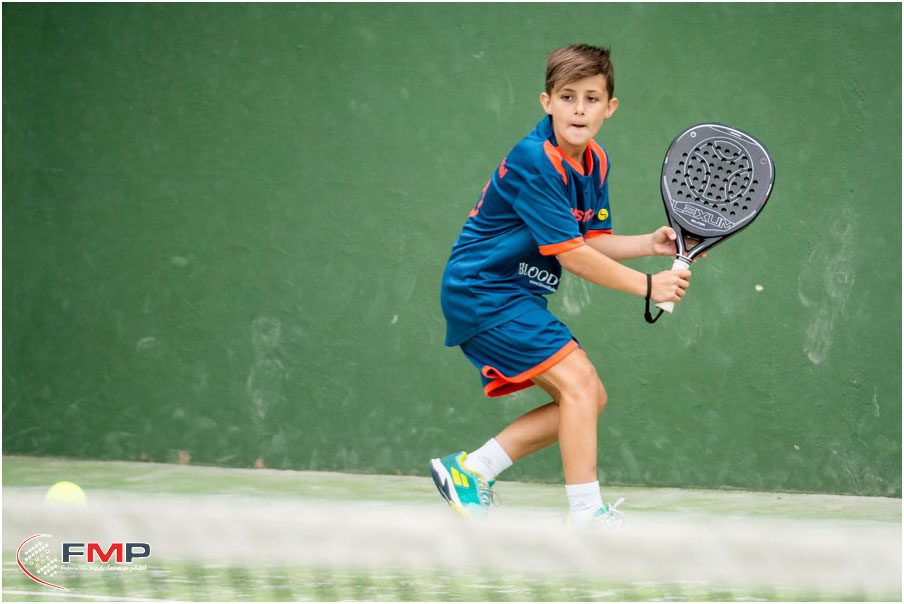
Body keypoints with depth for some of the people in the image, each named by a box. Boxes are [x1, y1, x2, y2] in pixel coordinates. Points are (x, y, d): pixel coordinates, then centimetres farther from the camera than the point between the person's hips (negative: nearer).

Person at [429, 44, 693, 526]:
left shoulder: (595, 162, 6)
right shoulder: (535, 162, -23)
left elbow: (592, 240, 11)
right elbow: (569, 255, -23)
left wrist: (651, 243, -7)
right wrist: (648, 286, -20)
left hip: (514, 296, 10)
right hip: (482, 291, -10)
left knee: (590, 399, 7)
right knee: (578, 381, -18)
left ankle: (468, 470, 10)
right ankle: (587, 517, -18)